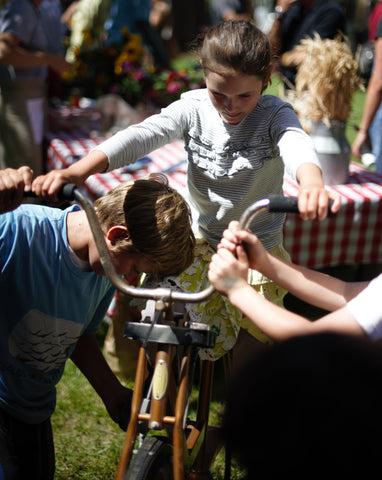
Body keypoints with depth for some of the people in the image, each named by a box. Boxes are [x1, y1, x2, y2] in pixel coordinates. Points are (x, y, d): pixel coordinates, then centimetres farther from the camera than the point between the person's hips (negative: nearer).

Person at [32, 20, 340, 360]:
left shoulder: (274, 114, -15)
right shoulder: (194, 108, -10)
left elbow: (296, 144, -37)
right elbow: (142, 135, -24)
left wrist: (311, 182, -63)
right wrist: (79, 170, -41)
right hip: (198, 237, 1)